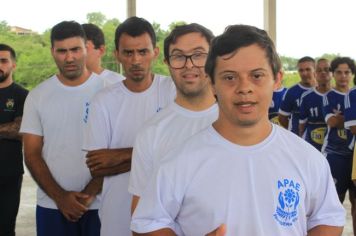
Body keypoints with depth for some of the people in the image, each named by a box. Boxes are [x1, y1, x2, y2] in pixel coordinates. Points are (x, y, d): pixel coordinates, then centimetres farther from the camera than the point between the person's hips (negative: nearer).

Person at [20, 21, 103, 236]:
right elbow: (32, 154, 2)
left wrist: (89, 193, -11)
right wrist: (60, 196, -9)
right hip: (52, 206, 2)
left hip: (100, 204, -1)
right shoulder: (37, 96, 3)